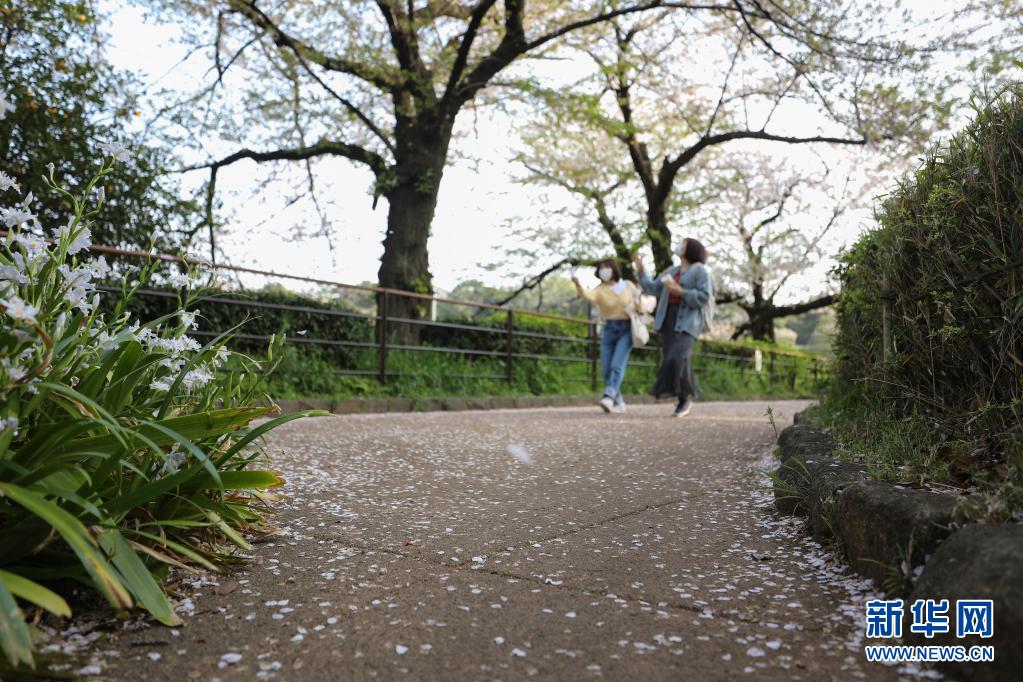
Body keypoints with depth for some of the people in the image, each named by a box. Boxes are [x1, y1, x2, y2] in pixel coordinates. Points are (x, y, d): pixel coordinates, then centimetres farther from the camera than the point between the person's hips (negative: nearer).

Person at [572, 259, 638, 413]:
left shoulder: (628, 285, 1)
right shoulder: (599, 290, -2)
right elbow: (587, 295, -25)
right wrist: (578, 285, -46)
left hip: (626, 329, -2)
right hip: (609, 330, 2)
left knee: (617, 365, -19)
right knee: (606, 369, 1)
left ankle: (608, 398, -31)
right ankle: (619, 402, 17)